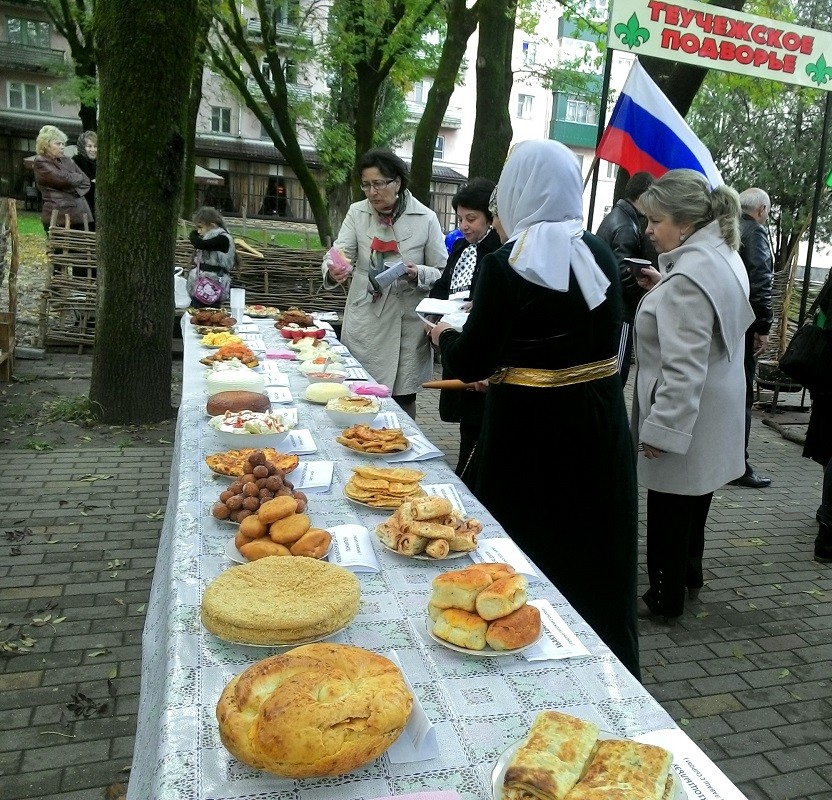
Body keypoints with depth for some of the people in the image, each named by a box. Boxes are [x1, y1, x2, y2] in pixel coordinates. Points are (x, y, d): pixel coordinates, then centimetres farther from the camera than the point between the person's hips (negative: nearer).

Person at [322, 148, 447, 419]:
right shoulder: (357, 213, 4)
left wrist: (418, 274, -21)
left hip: (406, 325, -1)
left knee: (403, 398, 11)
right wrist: (333, 271, -31)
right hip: (364, 322, 2)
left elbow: (443, 274, -1)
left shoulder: (425, 219, -2)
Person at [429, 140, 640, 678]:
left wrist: (445, 337, 7)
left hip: (531, 426, -5)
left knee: (532, 556, 12)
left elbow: (471, 364, -13)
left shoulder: (507, 265, -15)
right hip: (600, 418, 6)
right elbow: (605, 336, 11)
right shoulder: (601, 254, 1)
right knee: (595, 547, 20)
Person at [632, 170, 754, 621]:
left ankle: (665, 597, 21)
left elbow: (684, 367, -27)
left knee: (669, 511, 6)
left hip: (684, 413, -10)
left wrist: (660, 428, -23)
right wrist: (662, 290, 7)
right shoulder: (724, 256, 7)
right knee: (692, 501, 22)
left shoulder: (688, 275, -24)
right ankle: (688, 575, 39)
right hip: (711, 413, 10)